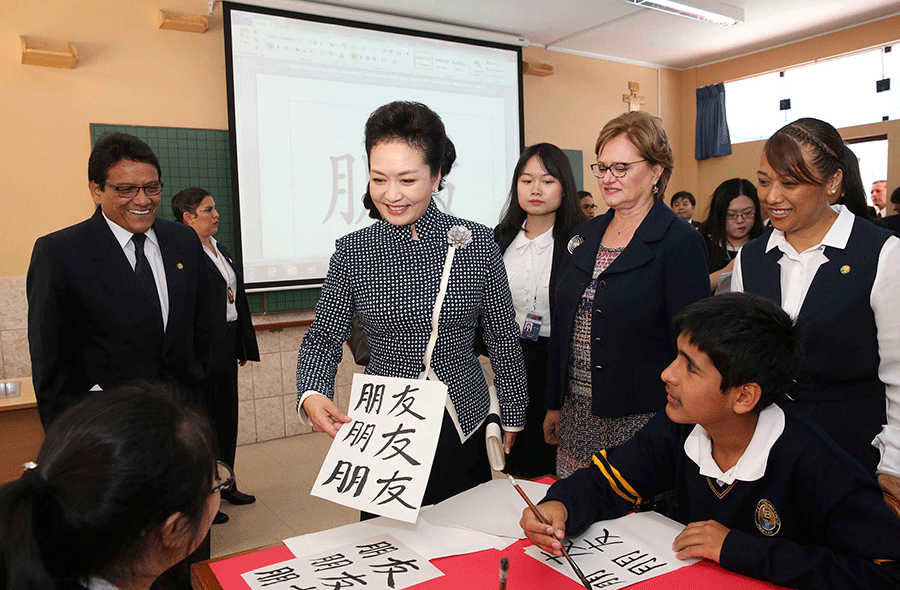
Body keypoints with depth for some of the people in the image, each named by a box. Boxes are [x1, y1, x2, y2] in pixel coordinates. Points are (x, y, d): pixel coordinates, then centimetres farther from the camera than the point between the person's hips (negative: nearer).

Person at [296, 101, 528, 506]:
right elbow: (323, 337, -1)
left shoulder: (477, 243, -5)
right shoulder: (353, 252, -5)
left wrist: (512, 417, 7)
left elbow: (503, 338, 2)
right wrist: (312, 394, -20)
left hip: (465, 426, 1)